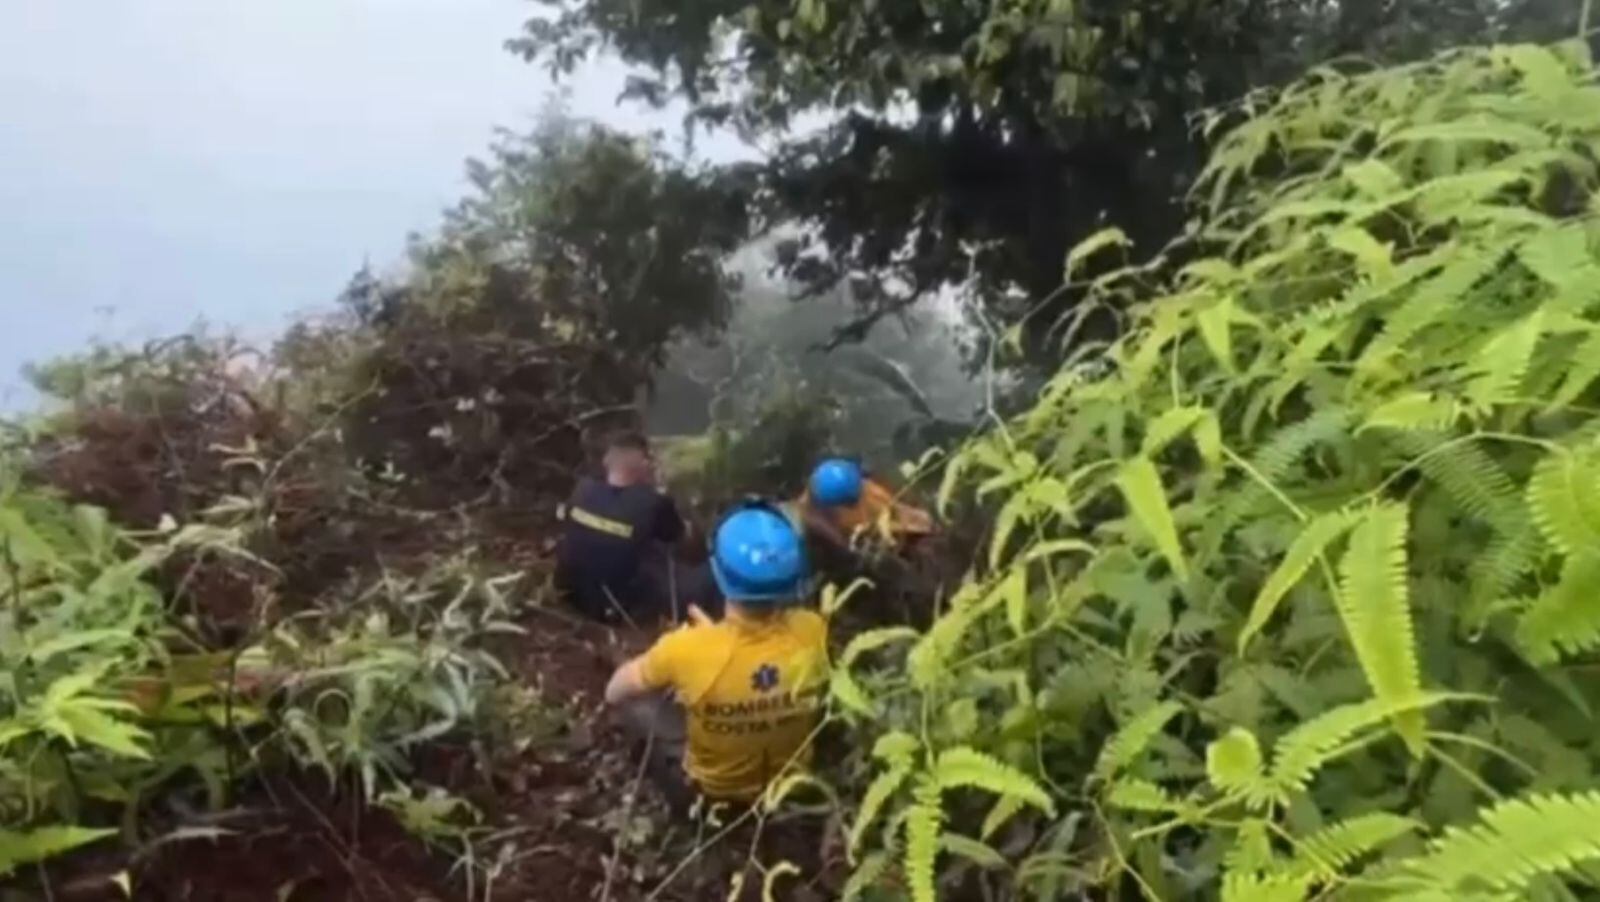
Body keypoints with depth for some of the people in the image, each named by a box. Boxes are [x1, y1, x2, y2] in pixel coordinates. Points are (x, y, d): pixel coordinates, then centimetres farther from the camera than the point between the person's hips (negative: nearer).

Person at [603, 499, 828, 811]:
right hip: (791, 781, 4)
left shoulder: (689, 649, -36)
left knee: (630, 694, 10)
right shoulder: (813, 632, -26)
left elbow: (615, 691, -15)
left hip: (714, 791, -3)